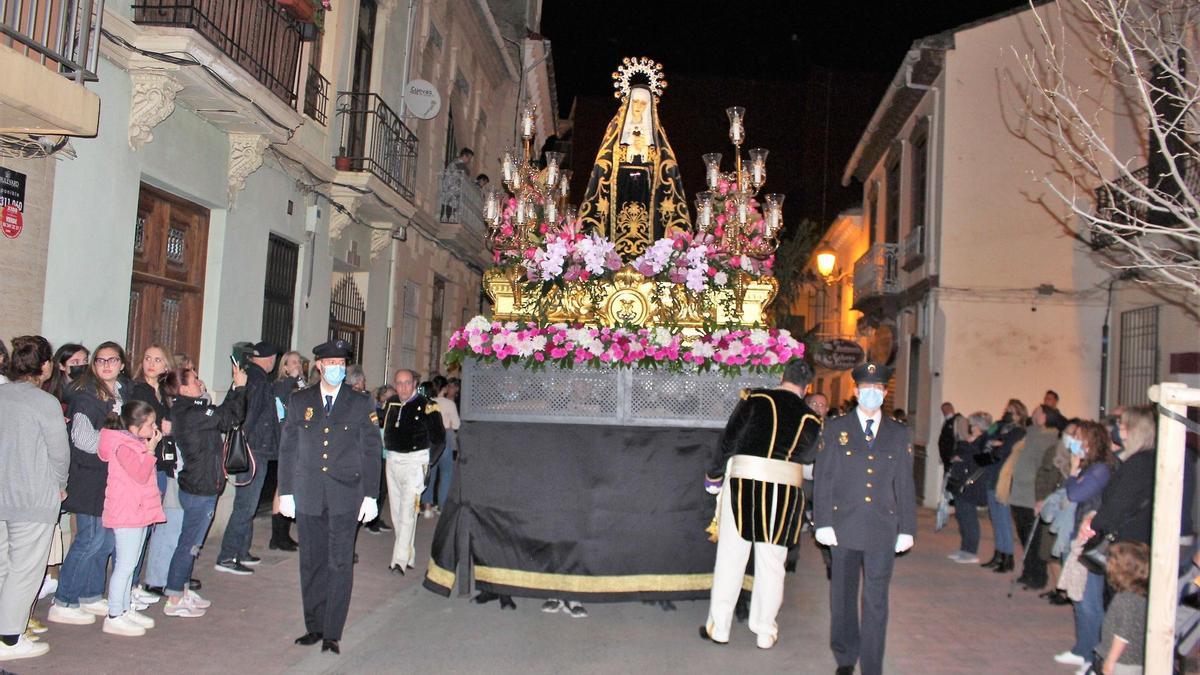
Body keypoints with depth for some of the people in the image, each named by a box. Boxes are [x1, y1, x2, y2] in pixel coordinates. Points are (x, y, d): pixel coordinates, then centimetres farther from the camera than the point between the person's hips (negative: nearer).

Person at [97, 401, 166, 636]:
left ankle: (126, 609, 25)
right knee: (124, 565, -5)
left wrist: (148, 449, 7)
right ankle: (114, 617, 1)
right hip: (126, 514, -10)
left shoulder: (136, 442, 12)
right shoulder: (123, 447, -18)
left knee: (130, 564, 16)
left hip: (139, 511, 10)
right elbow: (141, 475, -21)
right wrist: (150, 450, -18)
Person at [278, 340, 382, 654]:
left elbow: (371, 451, 4)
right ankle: (314, 627, 20)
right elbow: (287, 449, 10)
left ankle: (332, 634, 2)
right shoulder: (300, 401, 9)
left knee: (340, 564, -4)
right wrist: (285, 492, 5)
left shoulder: (361, 403, 4)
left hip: (346, 495, -2)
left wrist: (370, 495, -1)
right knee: (311, 563, 8)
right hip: (308, 495, 2)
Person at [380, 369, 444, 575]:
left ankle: (400, 561, -11)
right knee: (396, 511, 12)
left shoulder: (426, 406, -12)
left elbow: (439, 438, -8)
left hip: (414, 462, -6)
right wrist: (388, 451, 10)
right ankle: (408, 556, 24)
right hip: (392, 461, 7)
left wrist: (427, 462, -4)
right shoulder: (390, 404, 4)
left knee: (407, 512, -11)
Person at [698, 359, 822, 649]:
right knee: (771, 563, 10)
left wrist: (714, 475, 10)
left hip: (744, 483, -1)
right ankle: (765, 631, 17)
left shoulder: (756, 399, -2)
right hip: (786, 490, 1)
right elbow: (807, 457, 12)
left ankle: (718, 627, 14)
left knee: (730, 558, 7)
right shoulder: (811, 418, 4)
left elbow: (728, 440, -2)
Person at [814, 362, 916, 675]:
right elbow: (823, 479, 1)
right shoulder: (835, 429, 4)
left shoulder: (899, 433, 8)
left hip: (883, 531, 0)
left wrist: (907, 529, 5)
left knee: (876, 602, 1)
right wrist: (823, 523, -5)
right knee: (843, 596, 11)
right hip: (844, 527, 0)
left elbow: (905, 484, 9)